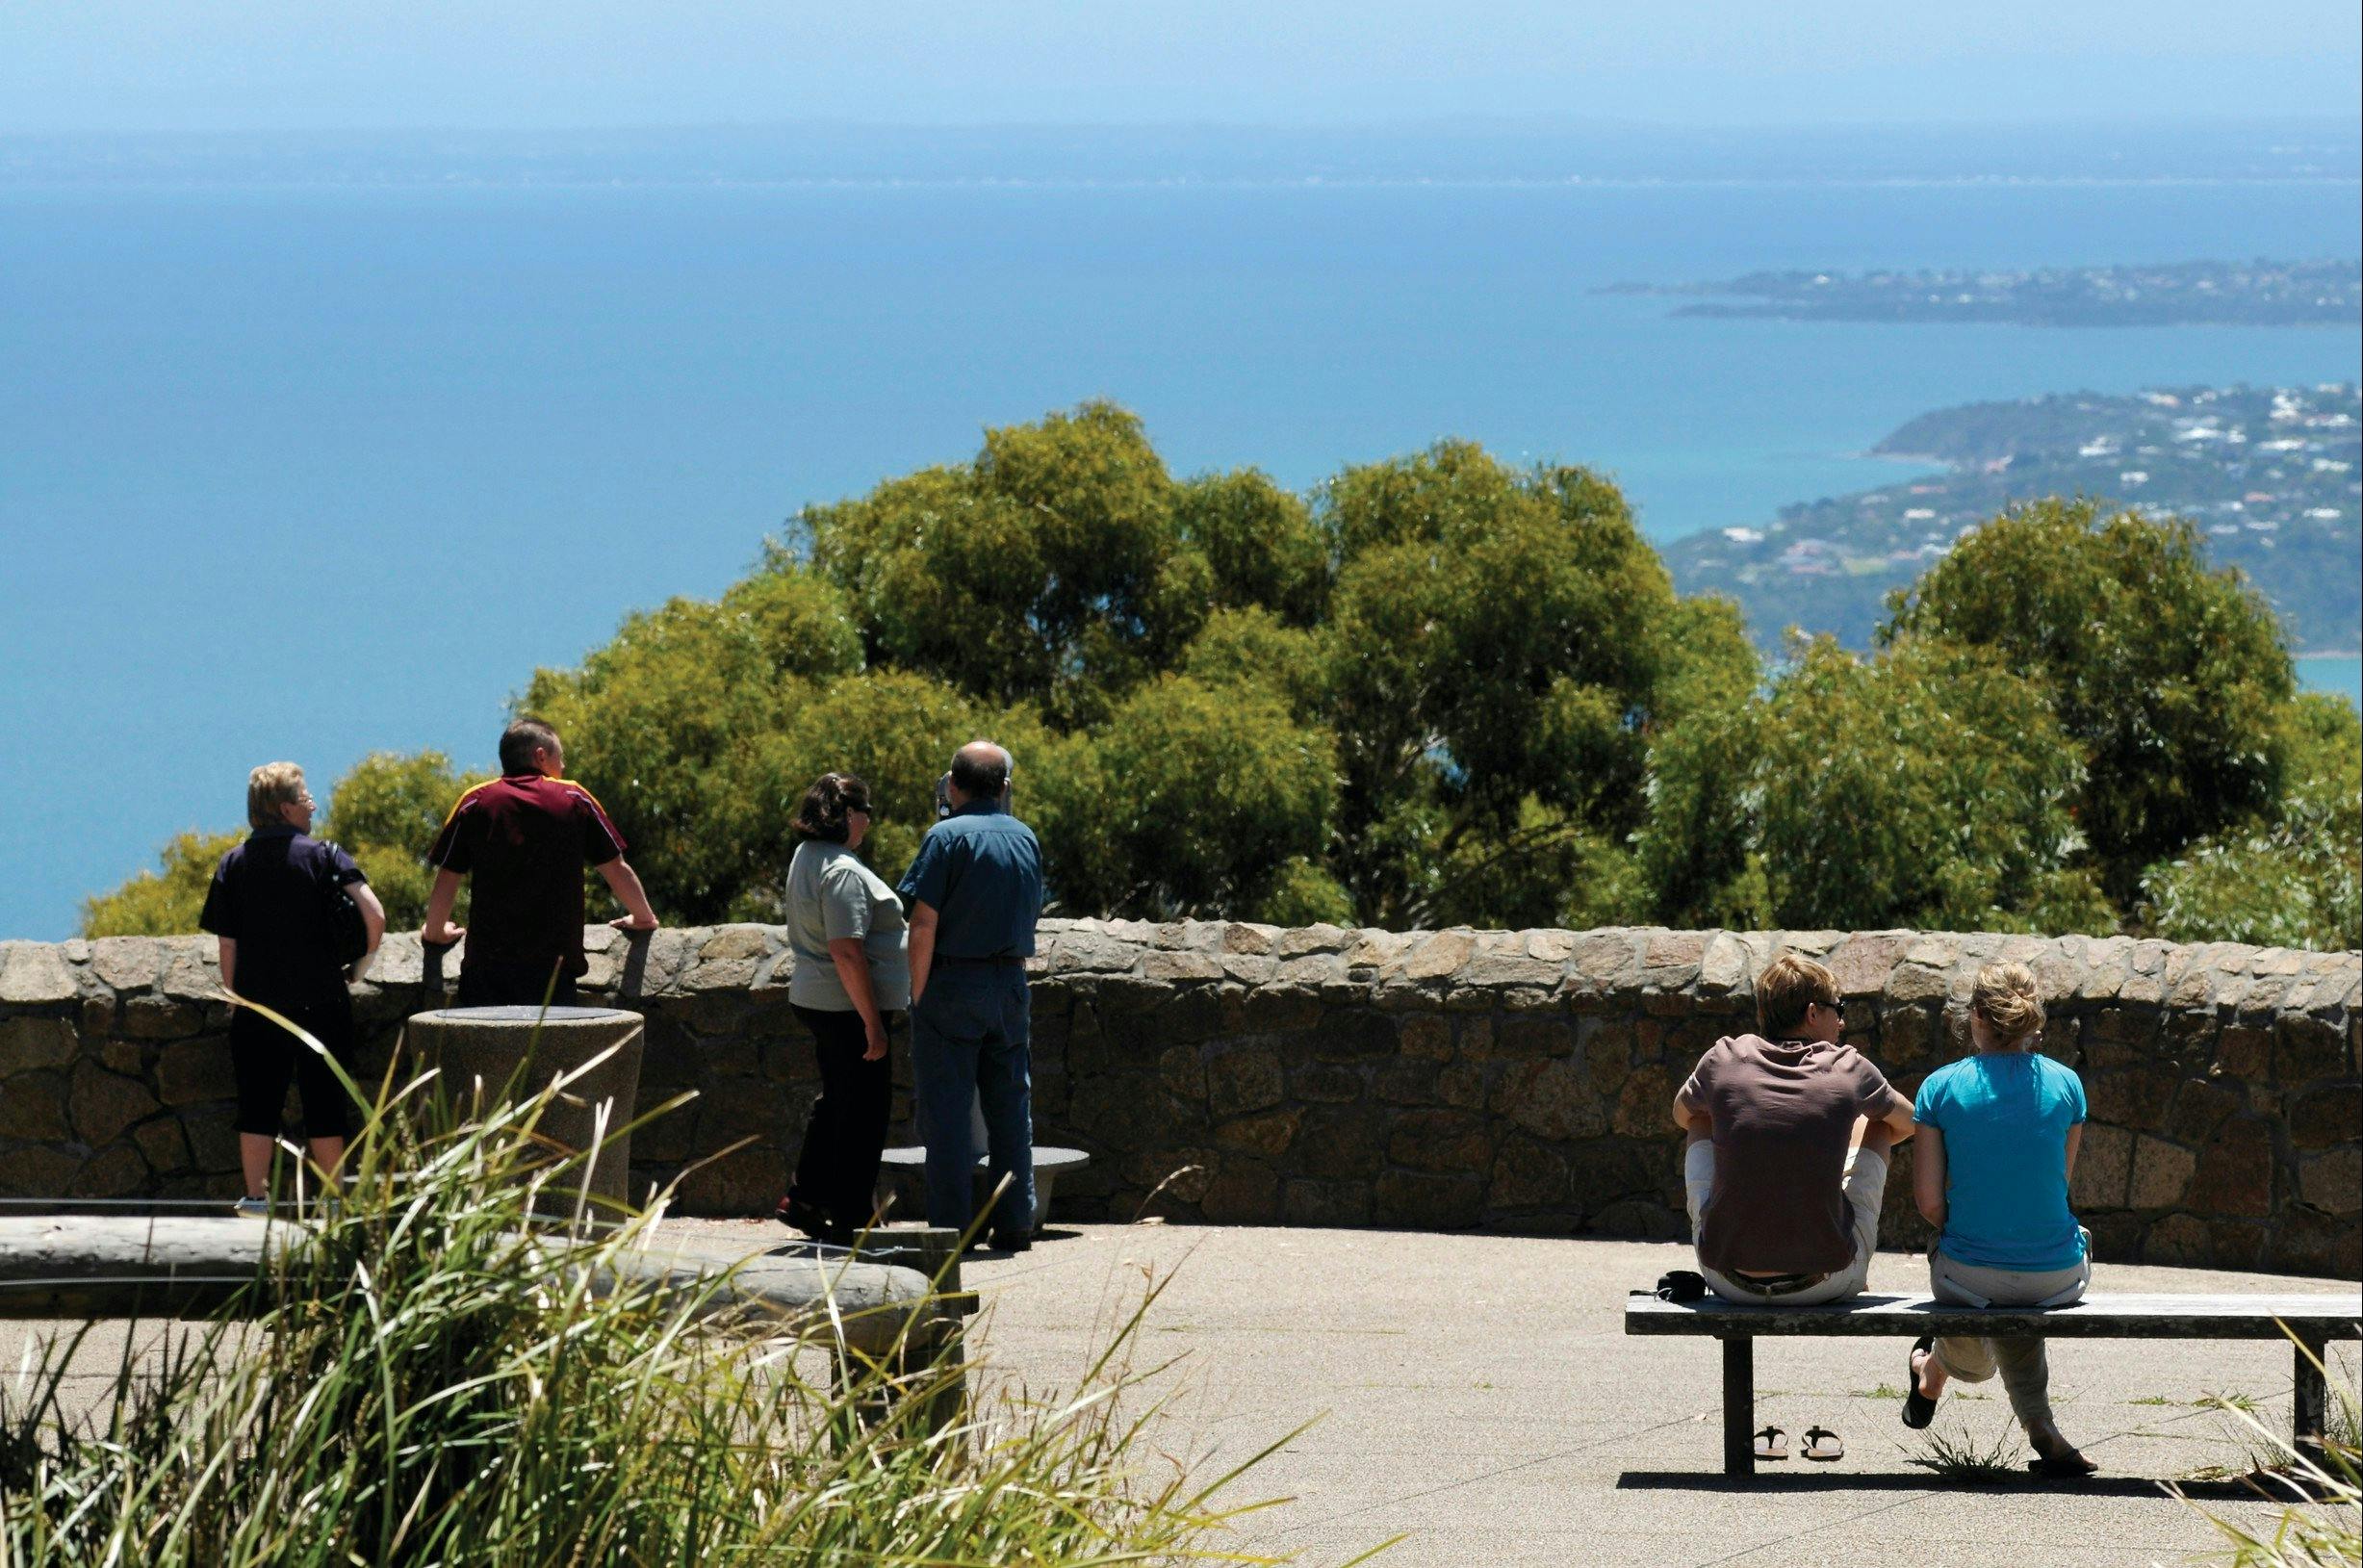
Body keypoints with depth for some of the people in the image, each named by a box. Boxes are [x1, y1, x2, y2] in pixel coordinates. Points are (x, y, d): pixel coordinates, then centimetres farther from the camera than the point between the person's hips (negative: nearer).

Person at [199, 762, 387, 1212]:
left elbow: (227, 946, 3)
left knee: (258, 1106, 9)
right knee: (325, 1106, 7)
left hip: (257, 1006, 2)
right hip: (321, 1002, -2)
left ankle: (256, 1197, 7)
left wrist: (236, 998, 14)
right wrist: (361, 965, 1)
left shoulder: (233, 864, 3)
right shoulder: (324, 855, -4)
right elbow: (375, 915, -15)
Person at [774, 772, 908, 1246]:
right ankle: (847, 1220, 2)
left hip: (815, 1001, 10)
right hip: (849, 1007, -10)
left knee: (836, 1102, 21)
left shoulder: (806, 857, 12)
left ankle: (803, 1199, 25)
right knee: (864, 1112, -2)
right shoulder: (843, 871, -20)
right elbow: (846, 950, -26)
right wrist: (873, 1023, -23)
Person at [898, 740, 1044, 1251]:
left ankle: (951, 1223, -4)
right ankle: (1015, 1223, 9)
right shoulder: (1026, 839, 8)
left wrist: (918, 996, -8)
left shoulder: (947, 837, -11)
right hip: (1010, 987, 5)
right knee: (1010, 1107, 9)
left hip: (952, 983, -5)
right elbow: (1031, 917, 12)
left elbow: (923, 926, -14)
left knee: (947, 1111, -2)